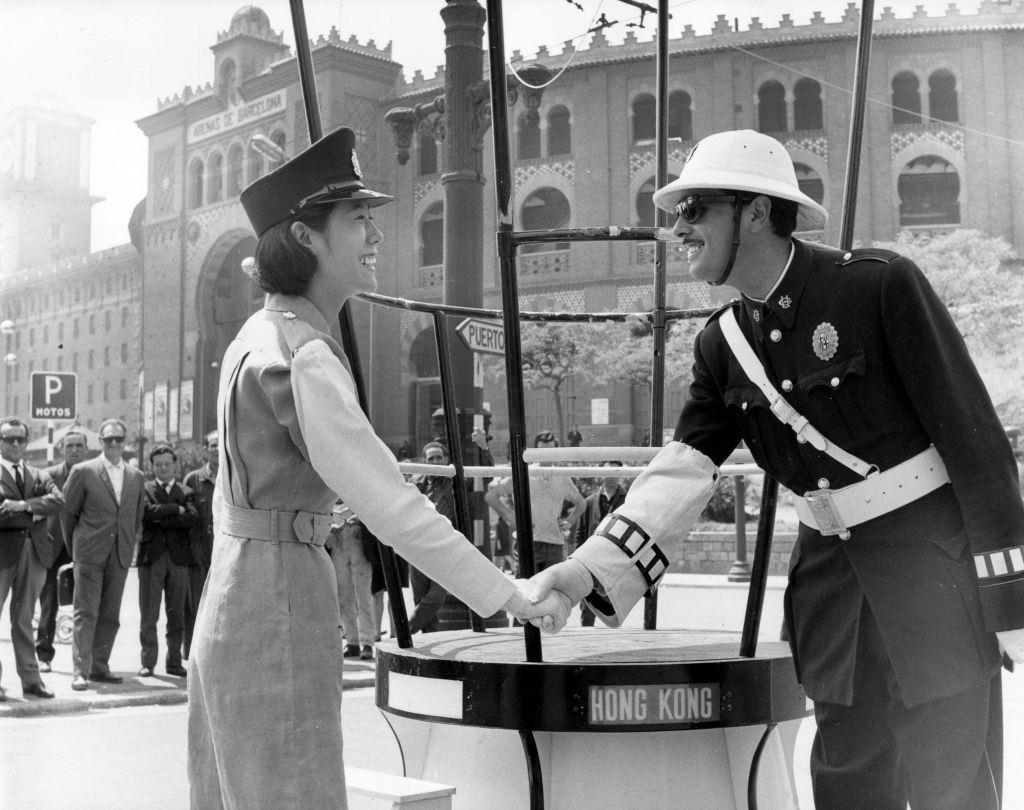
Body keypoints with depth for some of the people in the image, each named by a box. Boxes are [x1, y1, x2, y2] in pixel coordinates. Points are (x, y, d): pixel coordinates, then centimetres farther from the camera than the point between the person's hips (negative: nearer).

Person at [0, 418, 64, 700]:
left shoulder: (39, 476, 15)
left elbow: (58, 500, -3)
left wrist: (24, 505, -14)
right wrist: (34, 515, -10)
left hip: (33, 552, 4)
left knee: (24, 620, 11)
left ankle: (31, 679, 13)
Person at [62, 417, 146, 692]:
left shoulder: (136, 477, 10)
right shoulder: (83, 471, -1)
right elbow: (67, 512, 5)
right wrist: (74, 548, 8)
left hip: (120, 556, 4)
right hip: (90, 554, -4)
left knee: (110, 615, 7)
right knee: (86, 613, -6)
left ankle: (99, 667, 17)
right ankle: (80, 671, -2)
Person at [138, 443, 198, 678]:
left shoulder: (186, 492, 14)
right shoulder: (144, 489, 9)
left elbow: (192, 518, -4)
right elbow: (148, 511, -11)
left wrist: (162, 518, -9)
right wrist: (175, 509, -4)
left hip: (179, 557, 2)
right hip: (151, 555, -2)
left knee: (177, 614, 5)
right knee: (148, 614, -1)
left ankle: (174, 662, 12)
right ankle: (148, 662, 6)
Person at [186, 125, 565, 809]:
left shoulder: (262, 333, 10)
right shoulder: (303, 356, -19)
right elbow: (390, 504, -23)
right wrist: (508, 594, -18)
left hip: (235, 597, 10)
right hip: (278, 601, -10)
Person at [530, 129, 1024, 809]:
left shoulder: (879, 285, -14)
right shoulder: (722, 344, 4)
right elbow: (684, 468, -3)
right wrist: (590, 570, -17)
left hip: (932, 551, -5)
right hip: (831, 561, 6)